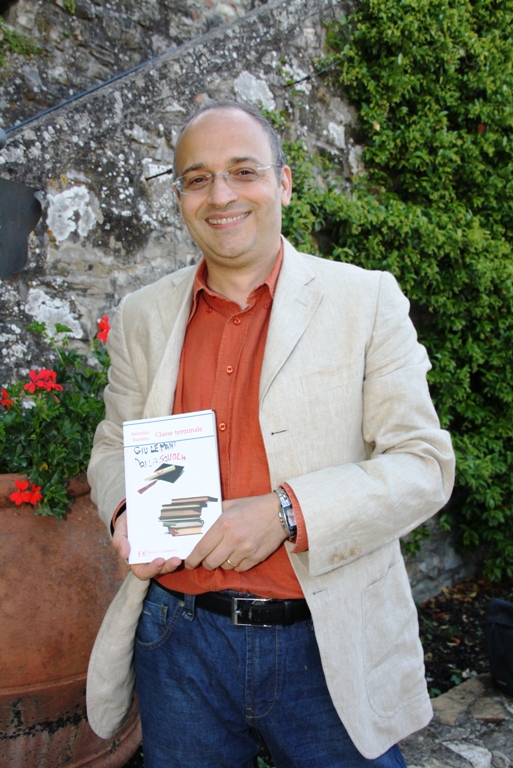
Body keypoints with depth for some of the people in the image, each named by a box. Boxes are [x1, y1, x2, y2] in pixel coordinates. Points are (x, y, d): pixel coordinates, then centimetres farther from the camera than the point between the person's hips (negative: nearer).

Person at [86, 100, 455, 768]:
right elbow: (113, 448, 14)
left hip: (328, 646, -2)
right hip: (181, 643, 3)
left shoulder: (367, 300, -5)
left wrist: (286, 512, -21)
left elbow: (424, 464, -8)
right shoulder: (142, 317, 4)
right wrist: (125, 509, -9)